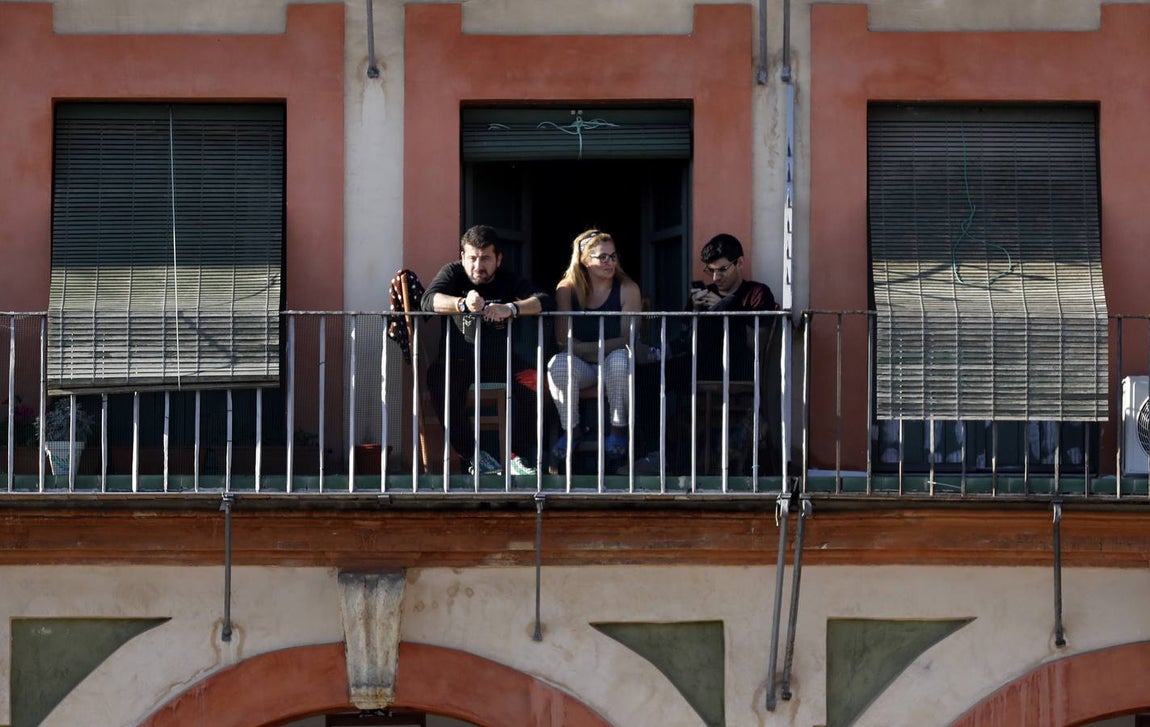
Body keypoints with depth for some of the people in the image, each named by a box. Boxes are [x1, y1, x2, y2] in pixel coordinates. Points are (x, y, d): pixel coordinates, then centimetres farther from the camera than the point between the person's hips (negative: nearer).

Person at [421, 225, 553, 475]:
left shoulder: (509, 281, 2)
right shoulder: (453, 273, 2)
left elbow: (545, 301, -16)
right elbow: (428, 300, -19)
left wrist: (511, 309, -37)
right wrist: (463, 304, -39)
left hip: (500, 361, 0)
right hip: (460, 359, 0)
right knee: (437, 376, -33)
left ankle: (519, 456, -13)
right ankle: (472, 455, -23)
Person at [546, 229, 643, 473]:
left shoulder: (628, 289, -6)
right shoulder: (567, 289, -3)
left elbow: (627, 339, -12)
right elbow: (563, 339, -9)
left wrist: (584, 347, -19)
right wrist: (603, 347, -20)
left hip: (613, 364, -1)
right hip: (580, 367, 1)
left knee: (620, 359, -35)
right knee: (560, 363, -32)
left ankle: (618, 428, -19)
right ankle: (570, 431, -13)